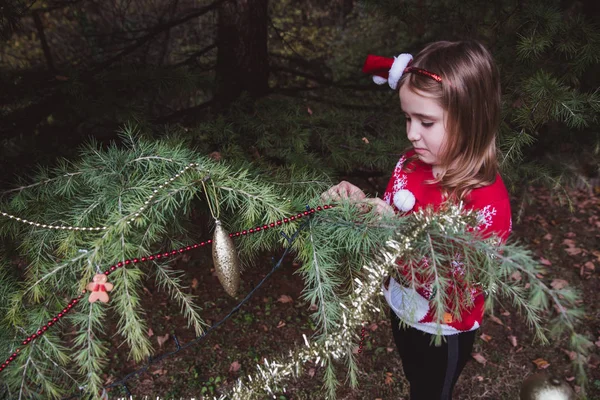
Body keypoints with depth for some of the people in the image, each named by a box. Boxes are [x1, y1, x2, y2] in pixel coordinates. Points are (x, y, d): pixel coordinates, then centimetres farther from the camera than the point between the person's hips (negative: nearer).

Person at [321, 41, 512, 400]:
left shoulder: (488, 201, -30)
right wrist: (361, 204, -21)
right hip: (401, 309, 5)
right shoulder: (411, 164, -14)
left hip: (443, 330, -5)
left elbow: (462, 288, -30)